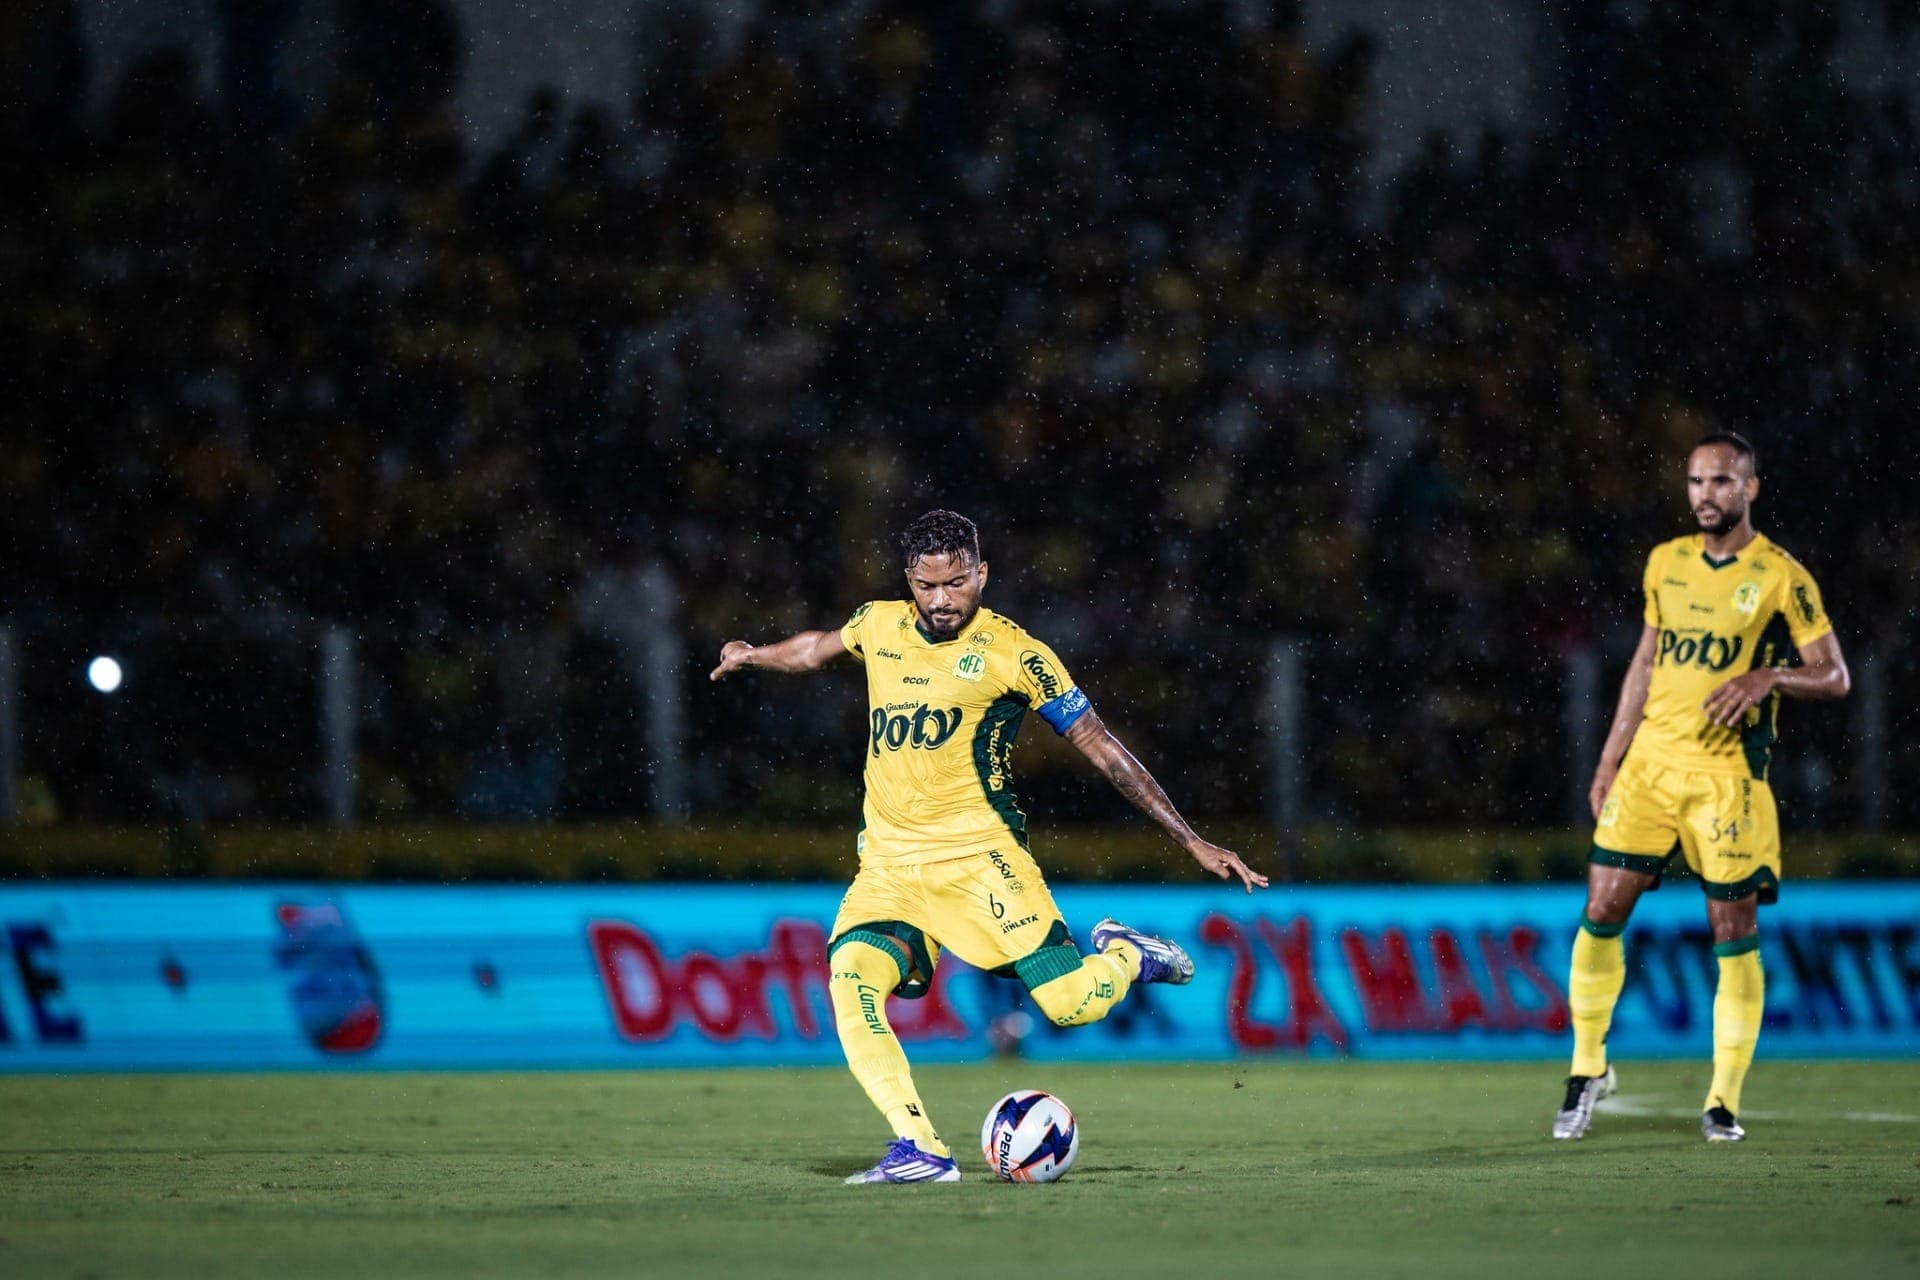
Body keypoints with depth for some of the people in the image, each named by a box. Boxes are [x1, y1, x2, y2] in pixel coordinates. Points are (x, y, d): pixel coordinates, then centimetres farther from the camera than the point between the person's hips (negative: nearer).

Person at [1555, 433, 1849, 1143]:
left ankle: (1724, 1100, 4)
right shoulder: (1666, 563, 11)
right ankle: (1588, 1067, 15)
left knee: (1734, 931, -3)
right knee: (1601, 912, -2)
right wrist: (1610, 760, 15)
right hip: (1649, 762, 4)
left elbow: (1834, 676, -3)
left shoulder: (1781, 577, -4)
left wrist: (1765, 677, -21)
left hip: (1727, 774, -4)